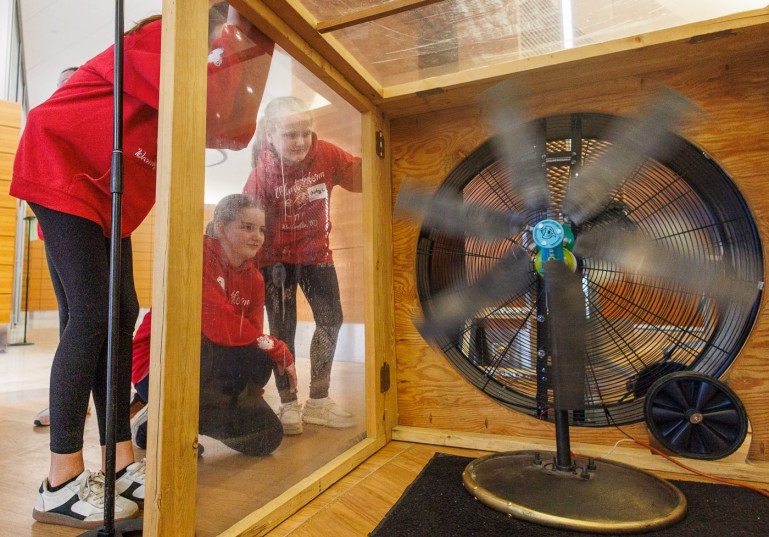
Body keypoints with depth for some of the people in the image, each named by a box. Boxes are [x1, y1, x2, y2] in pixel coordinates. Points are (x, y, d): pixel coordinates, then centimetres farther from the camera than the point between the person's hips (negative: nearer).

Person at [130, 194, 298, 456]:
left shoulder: (254, 278, 1)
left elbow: (251, 336, 1)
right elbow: (220, 328, -30)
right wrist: (280, 351, -21)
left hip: (206, 367, 7)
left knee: (267, 438, -5)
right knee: (255, 360, -33)